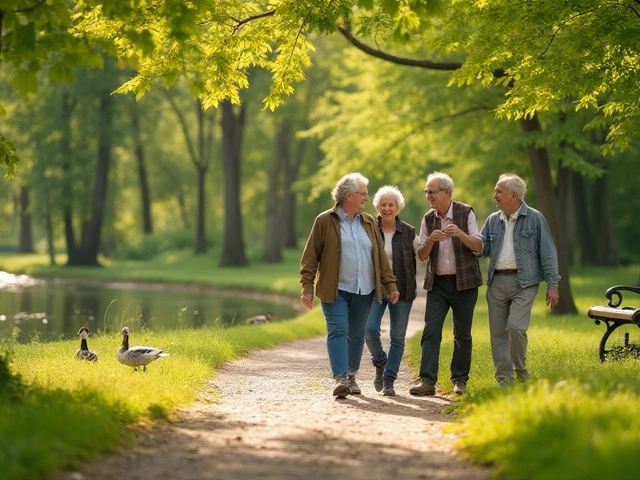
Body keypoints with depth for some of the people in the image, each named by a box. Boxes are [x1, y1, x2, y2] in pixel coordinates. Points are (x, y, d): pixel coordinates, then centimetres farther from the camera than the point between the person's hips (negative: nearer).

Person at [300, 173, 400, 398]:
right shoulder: (325, 221, -2)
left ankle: (351, 376, 23)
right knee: (338, 331, -13)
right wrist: (307, 288, -8)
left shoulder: (368, 222, 12)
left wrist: (391, 285, 9)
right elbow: (310, 257, -2)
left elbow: (380, 256, 14)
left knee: (356, 334, 9)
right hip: (335, 290, -4)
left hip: (364, 291, 4)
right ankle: (341, 379, -18)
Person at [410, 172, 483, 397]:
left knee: (462, 334, 3)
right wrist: (430, 240, -17)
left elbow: (478, 246, -8)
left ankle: (460, 381, 13)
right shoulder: (428, 219, 7)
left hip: (464, 283, -3)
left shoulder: (466, 213, -3)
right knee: (431, 331, -8)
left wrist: (460, 234, -27)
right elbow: (421, 255, 5)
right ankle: (427, 381, -11)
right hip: (437, 283, 3)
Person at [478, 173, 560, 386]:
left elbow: (548, 252, 0)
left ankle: (521, 370, 5)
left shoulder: (534, 218, 1)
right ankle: (504, 379, 10)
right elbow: (481, 247, 7)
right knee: (497, 332, 3)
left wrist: (552, 284, -5)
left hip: (524, 282, -5)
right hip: (497, 282, 5)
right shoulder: (493, 220, 13)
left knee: (515, 326, -17)